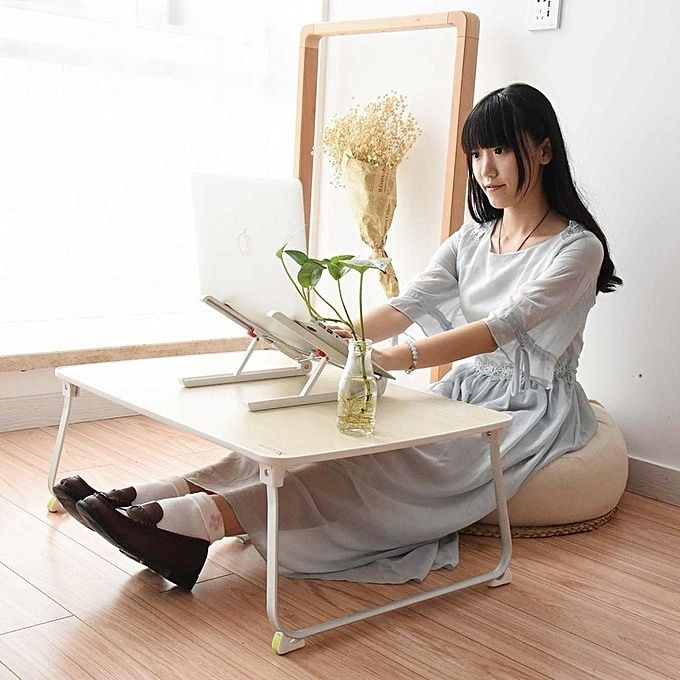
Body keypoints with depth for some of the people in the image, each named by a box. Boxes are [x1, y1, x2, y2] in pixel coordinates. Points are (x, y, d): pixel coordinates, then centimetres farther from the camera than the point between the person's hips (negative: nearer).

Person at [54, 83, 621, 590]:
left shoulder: (577, 248, -9)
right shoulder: (472, 239, 14)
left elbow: (504, 326, -26)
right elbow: (405, 307, 2)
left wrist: (397, 358, -40)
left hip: (531, 411, -6)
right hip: (466, 392, 6)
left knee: (388, 459, -31)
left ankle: (201, 523, -44)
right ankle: (147, 500, -32)